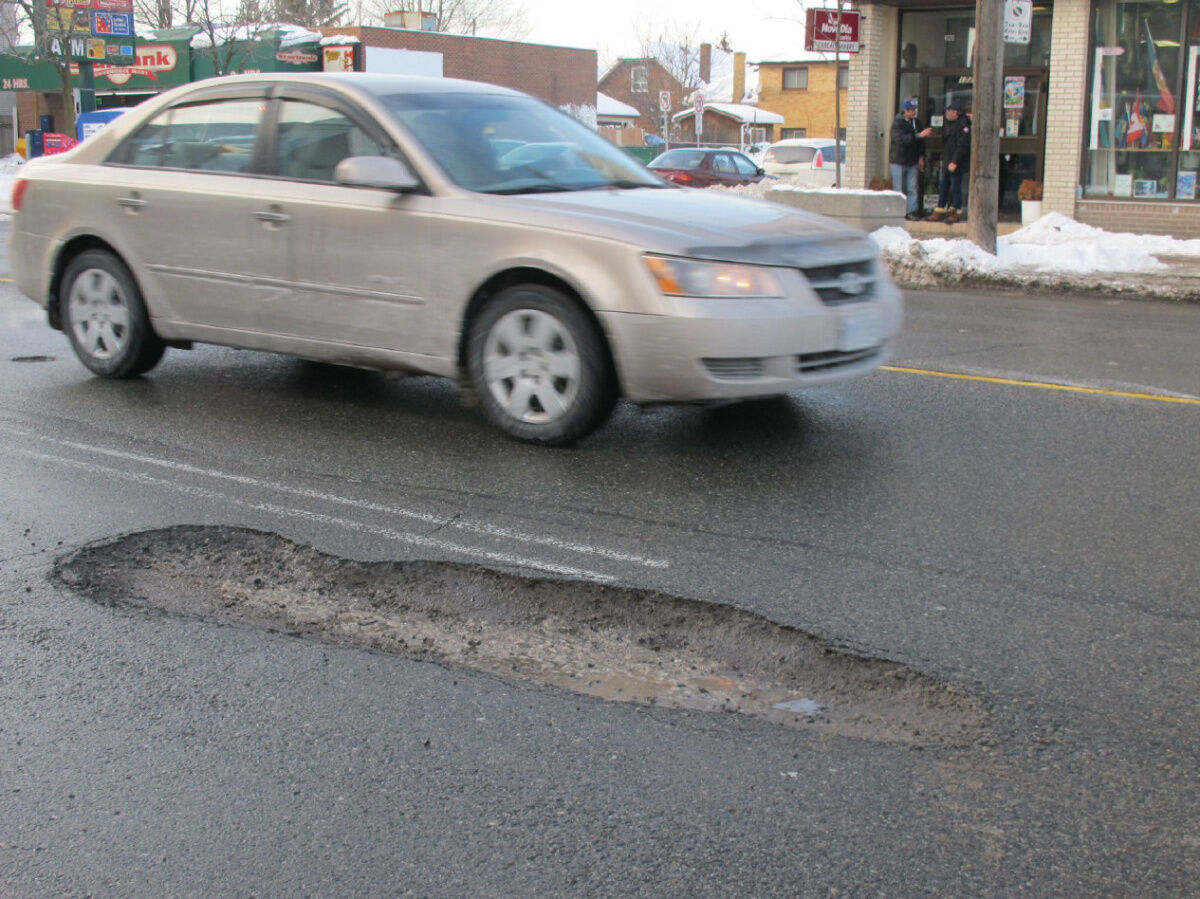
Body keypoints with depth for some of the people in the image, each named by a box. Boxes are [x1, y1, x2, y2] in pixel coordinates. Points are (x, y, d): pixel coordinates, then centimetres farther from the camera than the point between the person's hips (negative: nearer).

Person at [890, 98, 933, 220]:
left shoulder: (916, 122, 10)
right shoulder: (897, 122, -9)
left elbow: (920, 142, 18)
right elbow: (901, 139, -24)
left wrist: (921, 156, 9)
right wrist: (919, 135, -27)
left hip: (912, 161, 5)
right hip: (898, 161, -5)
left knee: (912, 188, 1)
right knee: (899, 188, -2)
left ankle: (912, 211, 3)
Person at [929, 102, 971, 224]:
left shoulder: (963, 125, -14)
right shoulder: (949, 124, 15)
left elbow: (962, 146, -20)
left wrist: (954, 162, -23)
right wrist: (944, 160, 16)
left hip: (957, 164, -9)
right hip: (947, 163, 9)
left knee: (955, 188, -3)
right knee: (943, 187, 11)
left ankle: (956, 213, 4)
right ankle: (940, 211, 17)